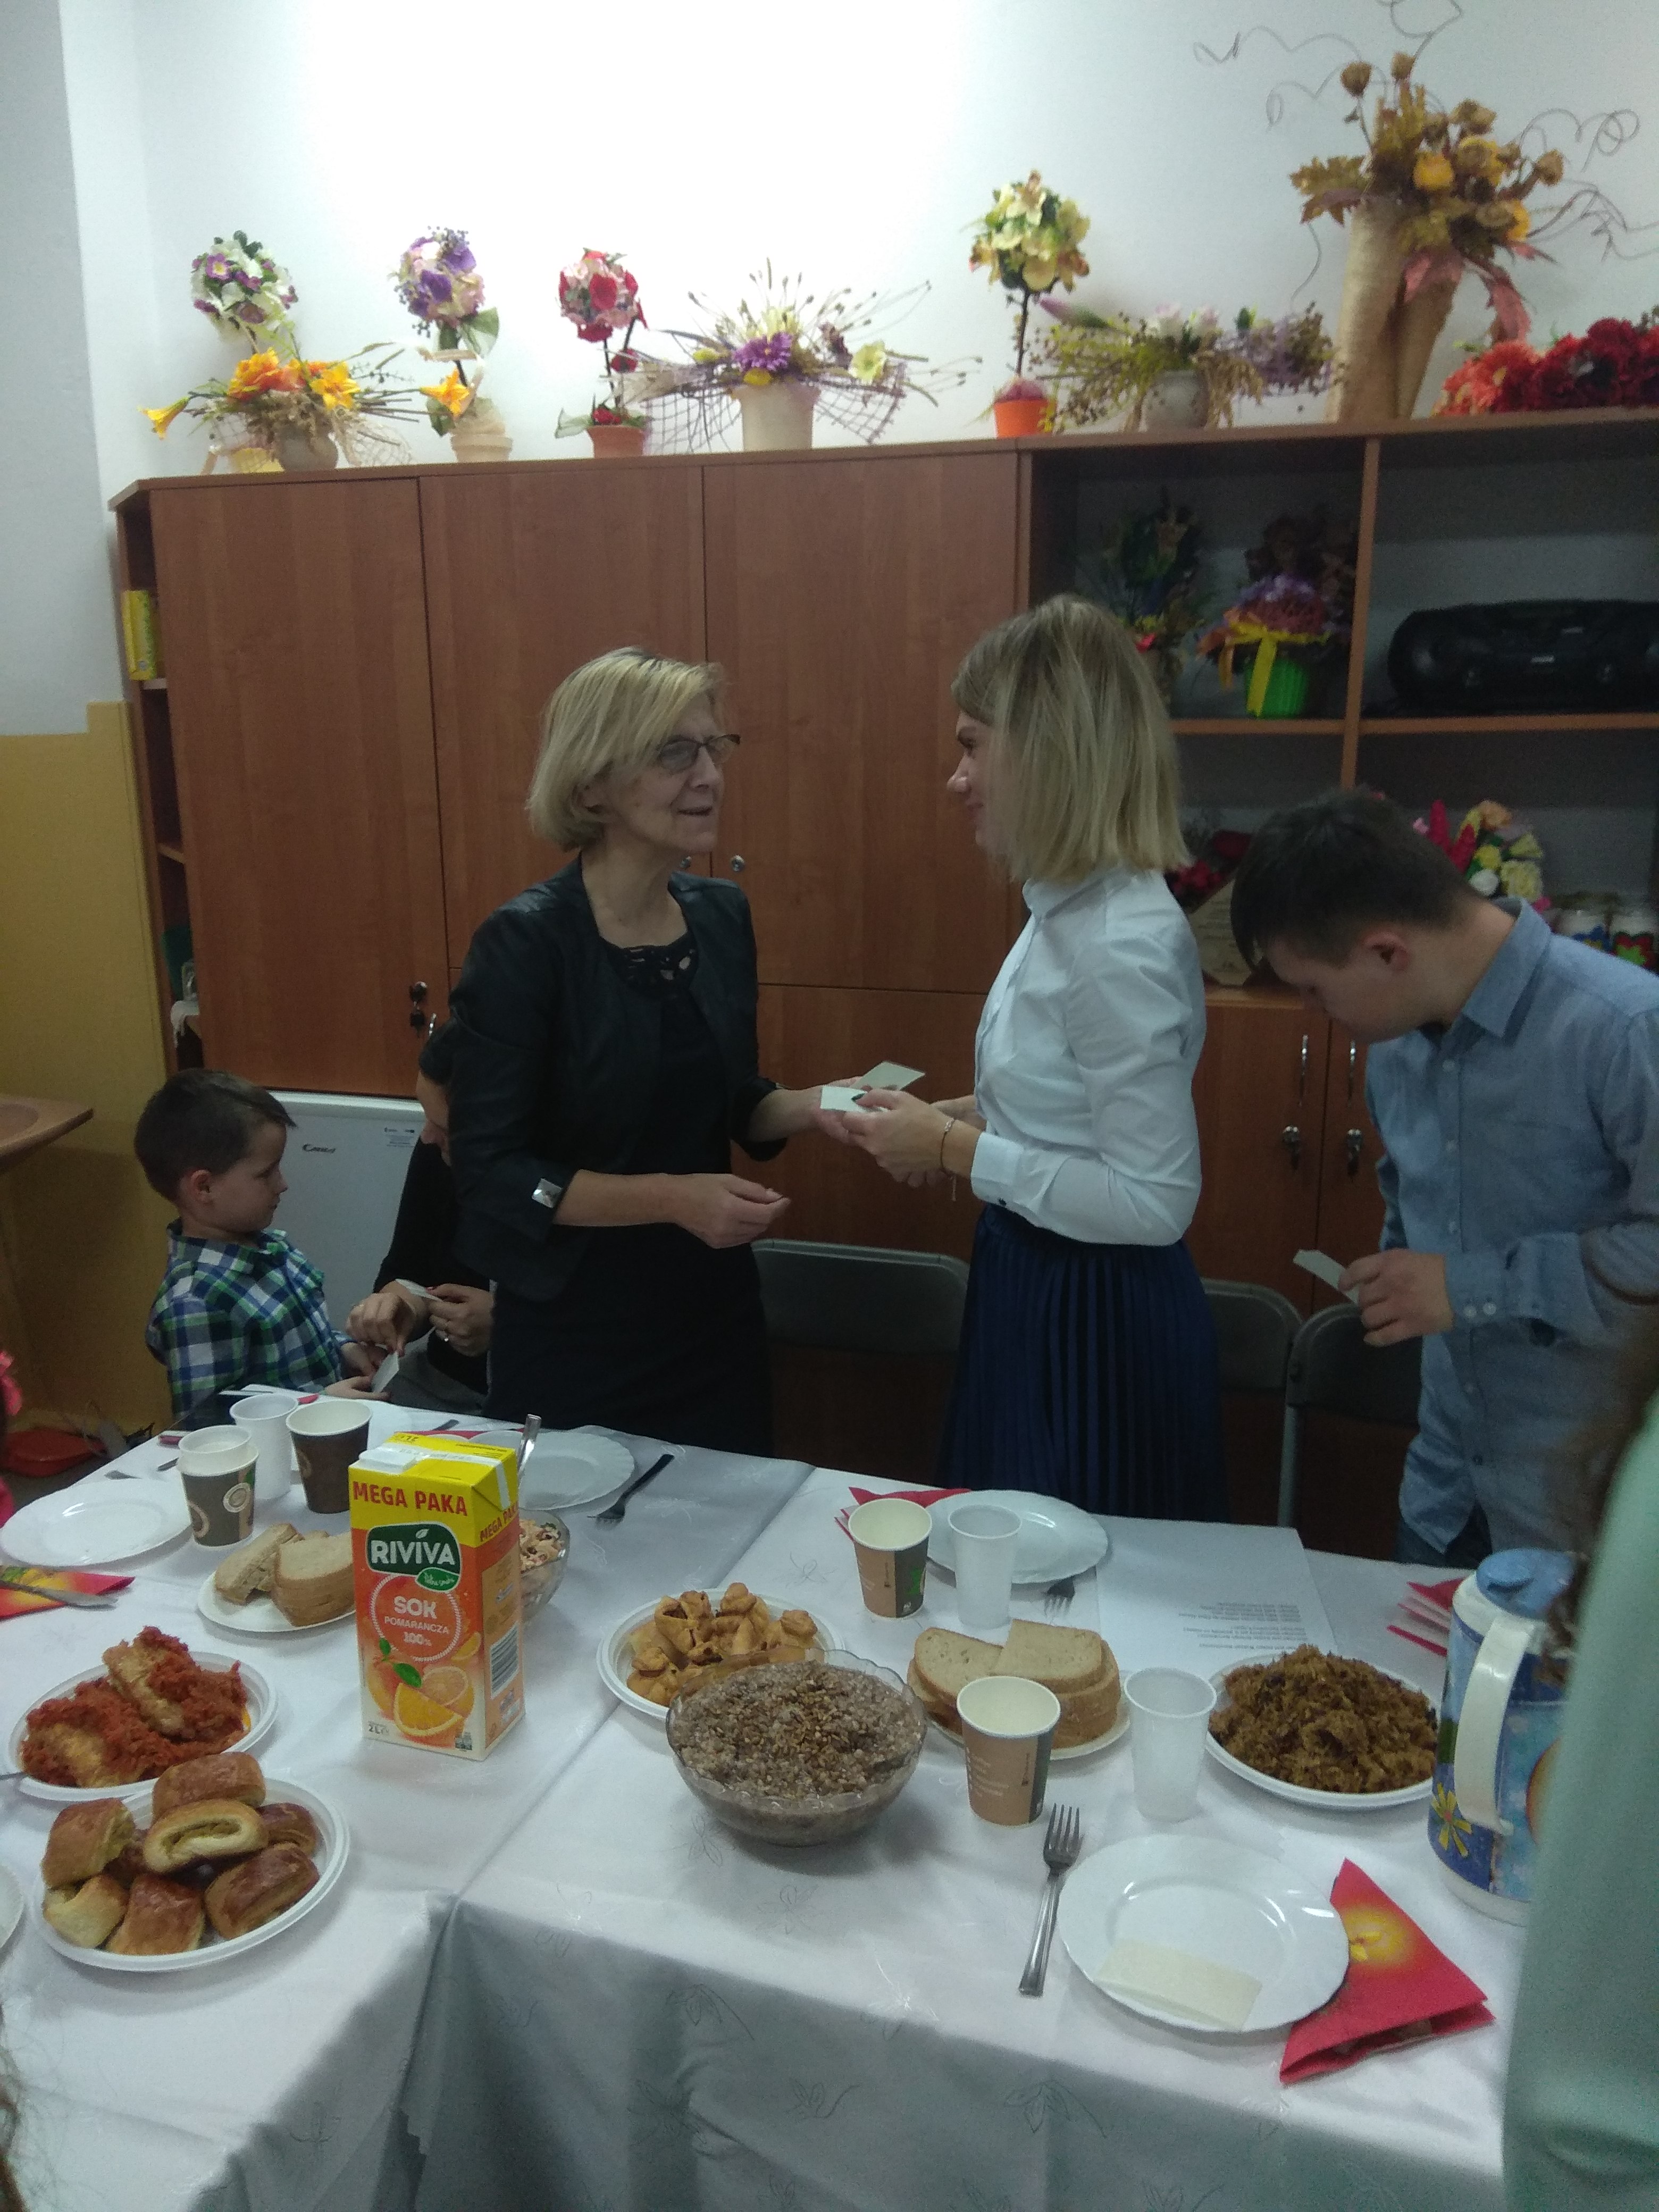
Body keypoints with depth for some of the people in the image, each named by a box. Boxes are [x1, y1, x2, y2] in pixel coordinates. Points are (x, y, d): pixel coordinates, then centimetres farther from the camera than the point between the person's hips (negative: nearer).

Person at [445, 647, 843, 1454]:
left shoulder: (721, 916, -1)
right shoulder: (524, 944, -18)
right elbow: (491, 1172, -17)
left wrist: (820, 1106, -7)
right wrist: (671, 1197, -25)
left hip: (717, 1319, 5)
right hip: (573, 1341, -5)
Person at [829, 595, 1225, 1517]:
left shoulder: (1123, 946, -25)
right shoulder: (1071, 911, 3)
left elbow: (1155, 1199, -25)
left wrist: (956, 1150, -20)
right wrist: (958, 1119, 1)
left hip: (1099, 1331, -9)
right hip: (1040, 1296, 9)